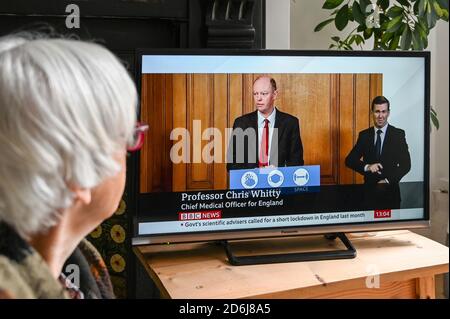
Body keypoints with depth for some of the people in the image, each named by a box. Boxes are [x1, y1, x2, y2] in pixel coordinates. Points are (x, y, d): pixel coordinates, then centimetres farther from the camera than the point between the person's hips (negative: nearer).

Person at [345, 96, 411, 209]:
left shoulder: (398, 134, -2)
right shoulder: (364, 135, 5)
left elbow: (406, 164, -4)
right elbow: (349, 160, 0)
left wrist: (388, 181, -14)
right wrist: (367, 167, -17)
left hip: (390, 192, -1)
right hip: (369, 191, 1)